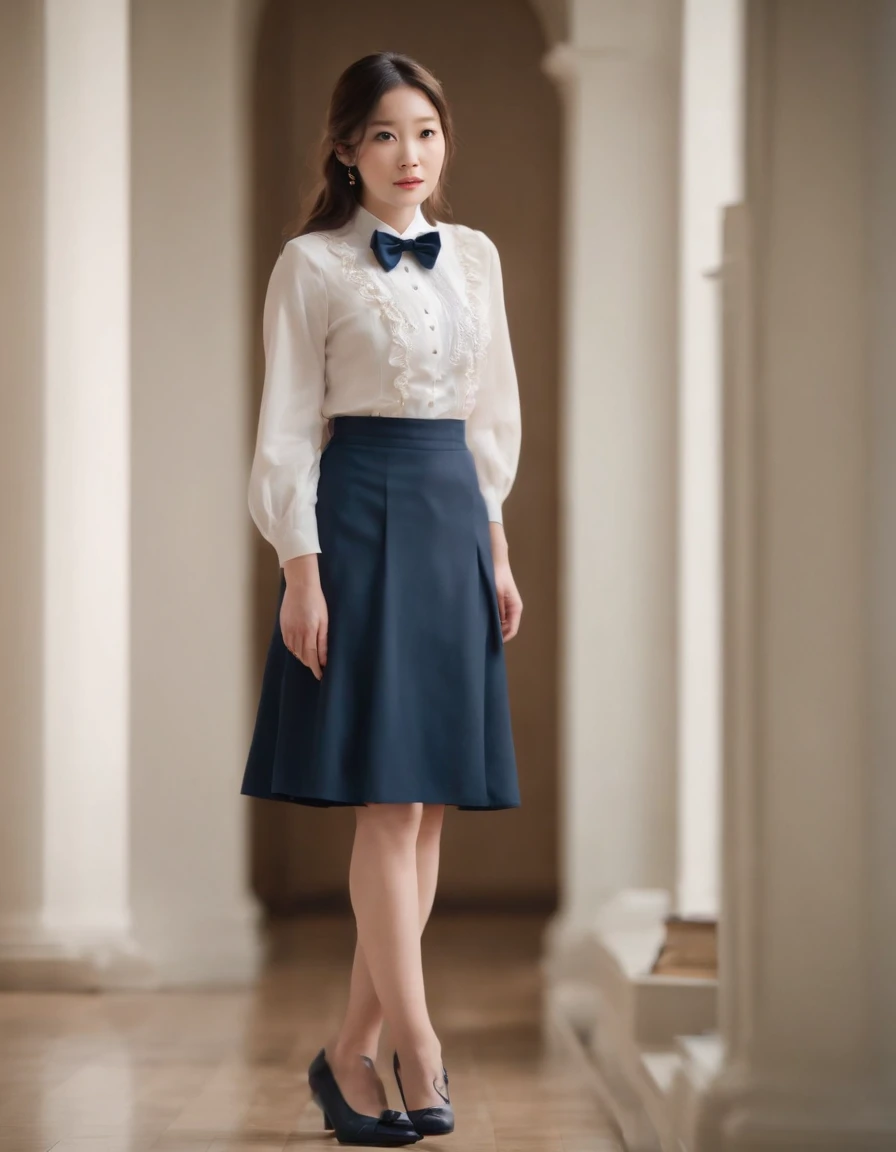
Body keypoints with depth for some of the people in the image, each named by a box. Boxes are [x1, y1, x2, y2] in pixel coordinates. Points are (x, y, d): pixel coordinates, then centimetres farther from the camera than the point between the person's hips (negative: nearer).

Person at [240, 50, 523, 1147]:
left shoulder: (473, 256, 12)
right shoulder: (311, 266, -2)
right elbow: (287, 427, -4)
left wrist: (496, 549, 14)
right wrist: (301, 570, -10)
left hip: (453, 520, 5)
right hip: (361, 518, -5)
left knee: (430, 802, 2)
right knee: (388, 797, -9)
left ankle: (353, 1049, 9)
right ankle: (418, 1053, -7)